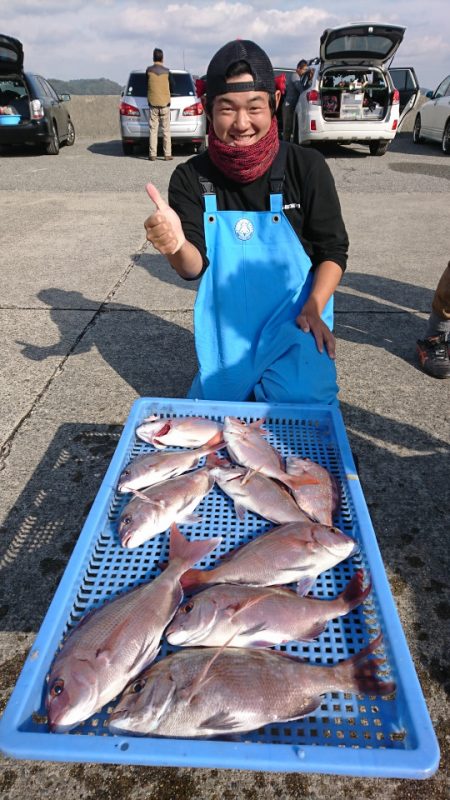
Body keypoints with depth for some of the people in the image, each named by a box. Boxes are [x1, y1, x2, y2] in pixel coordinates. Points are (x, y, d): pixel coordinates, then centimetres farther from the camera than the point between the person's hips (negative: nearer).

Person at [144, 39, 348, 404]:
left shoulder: (306, 167, -8)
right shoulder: (192, 177, -5)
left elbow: (333, 250, -3)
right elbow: (194, 267, -12)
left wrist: (314, 309, -19)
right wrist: (177, 247, -36)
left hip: (293, 324, -1)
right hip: (226, 332, 2)